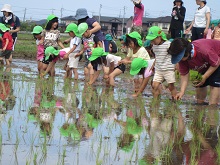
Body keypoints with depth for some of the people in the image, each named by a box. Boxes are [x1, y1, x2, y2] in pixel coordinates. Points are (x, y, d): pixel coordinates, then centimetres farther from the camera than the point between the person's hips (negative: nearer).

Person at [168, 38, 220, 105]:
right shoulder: (183, 59, -22)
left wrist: (204, 77, -29)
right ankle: (200, 104, 24)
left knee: (214, 84, -17)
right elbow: (184, 75, -17)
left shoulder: (203, 50, -43)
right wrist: (182, 92, -30)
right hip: (205, 65, 7)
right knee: (200, 84, 6)